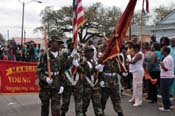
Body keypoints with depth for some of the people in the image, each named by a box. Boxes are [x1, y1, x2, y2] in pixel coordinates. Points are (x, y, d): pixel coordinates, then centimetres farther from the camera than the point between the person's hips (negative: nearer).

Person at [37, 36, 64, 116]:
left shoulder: (61, 57, 6)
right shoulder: (45, 56, -5)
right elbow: (39, 71, -4)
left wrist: (62, 85, 3)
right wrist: (45, 78, -21)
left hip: (57, 87, 2)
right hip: (45, 87, -2)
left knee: (56, 109, -2)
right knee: (45, 107, 13)